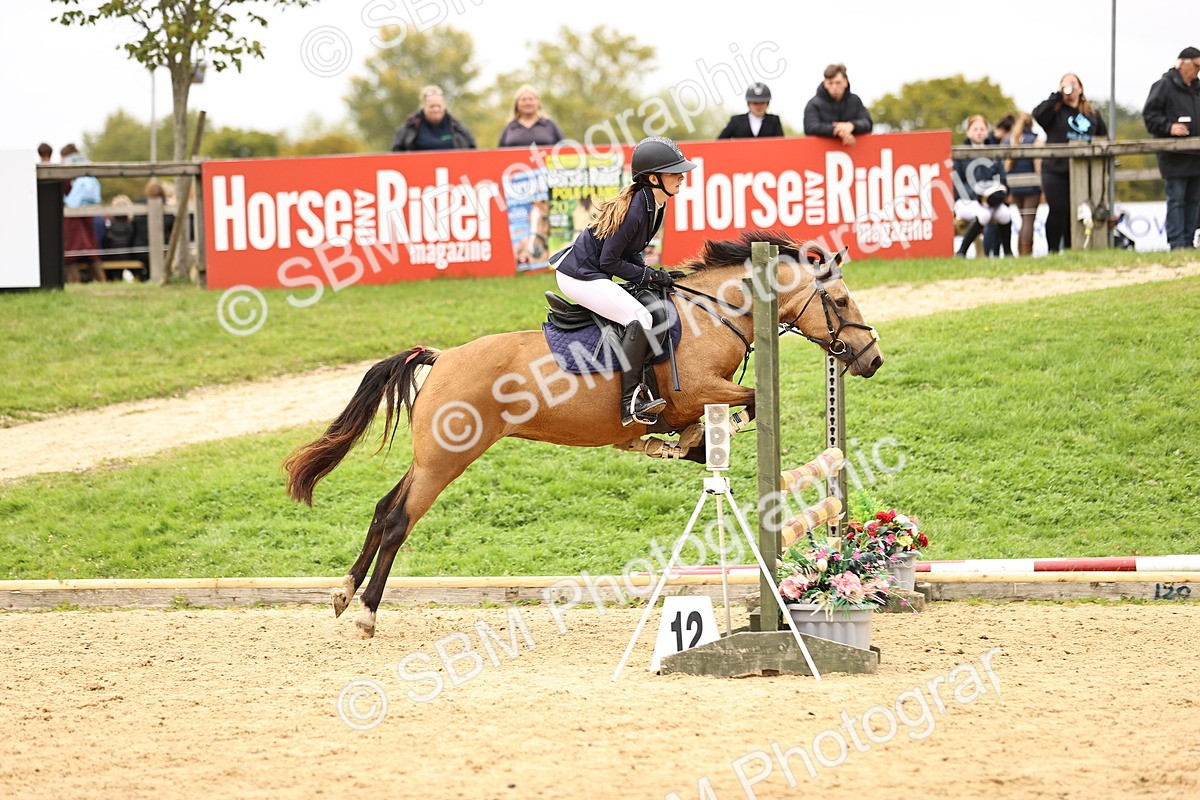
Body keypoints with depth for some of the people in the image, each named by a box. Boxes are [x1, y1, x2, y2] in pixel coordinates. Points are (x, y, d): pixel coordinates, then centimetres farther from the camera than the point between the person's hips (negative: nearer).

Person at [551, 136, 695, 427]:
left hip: (591, 272, 11)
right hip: (579, 277, -11)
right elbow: (609, 261, -20)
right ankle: (631, 401, -29)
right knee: (640, 318, -24)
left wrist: (650, 273, 0)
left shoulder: (655, 204, 5)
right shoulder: (635, 209, -24)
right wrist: (647, 275, -16)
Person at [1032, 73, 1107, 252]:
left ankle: (1070, 249, 13)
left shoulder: (1091, 113, 15)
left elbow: (1103, 135, 26)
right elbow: (1038, 114, -20)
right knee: (1058, 211, -9)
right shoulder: (1055, 110, 1)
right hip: (1056, 171, -4)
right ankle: (1053, 250, -4)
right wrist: (1058, 95, -15)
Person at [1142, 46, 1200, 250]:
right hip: (1175, 156, -7)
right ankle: (1177, 243, -9)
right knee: (1176, 199, -8)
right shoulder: (1164, 85, -5)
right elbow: (1149, 115, -9)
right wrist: (1169, 127, -21)